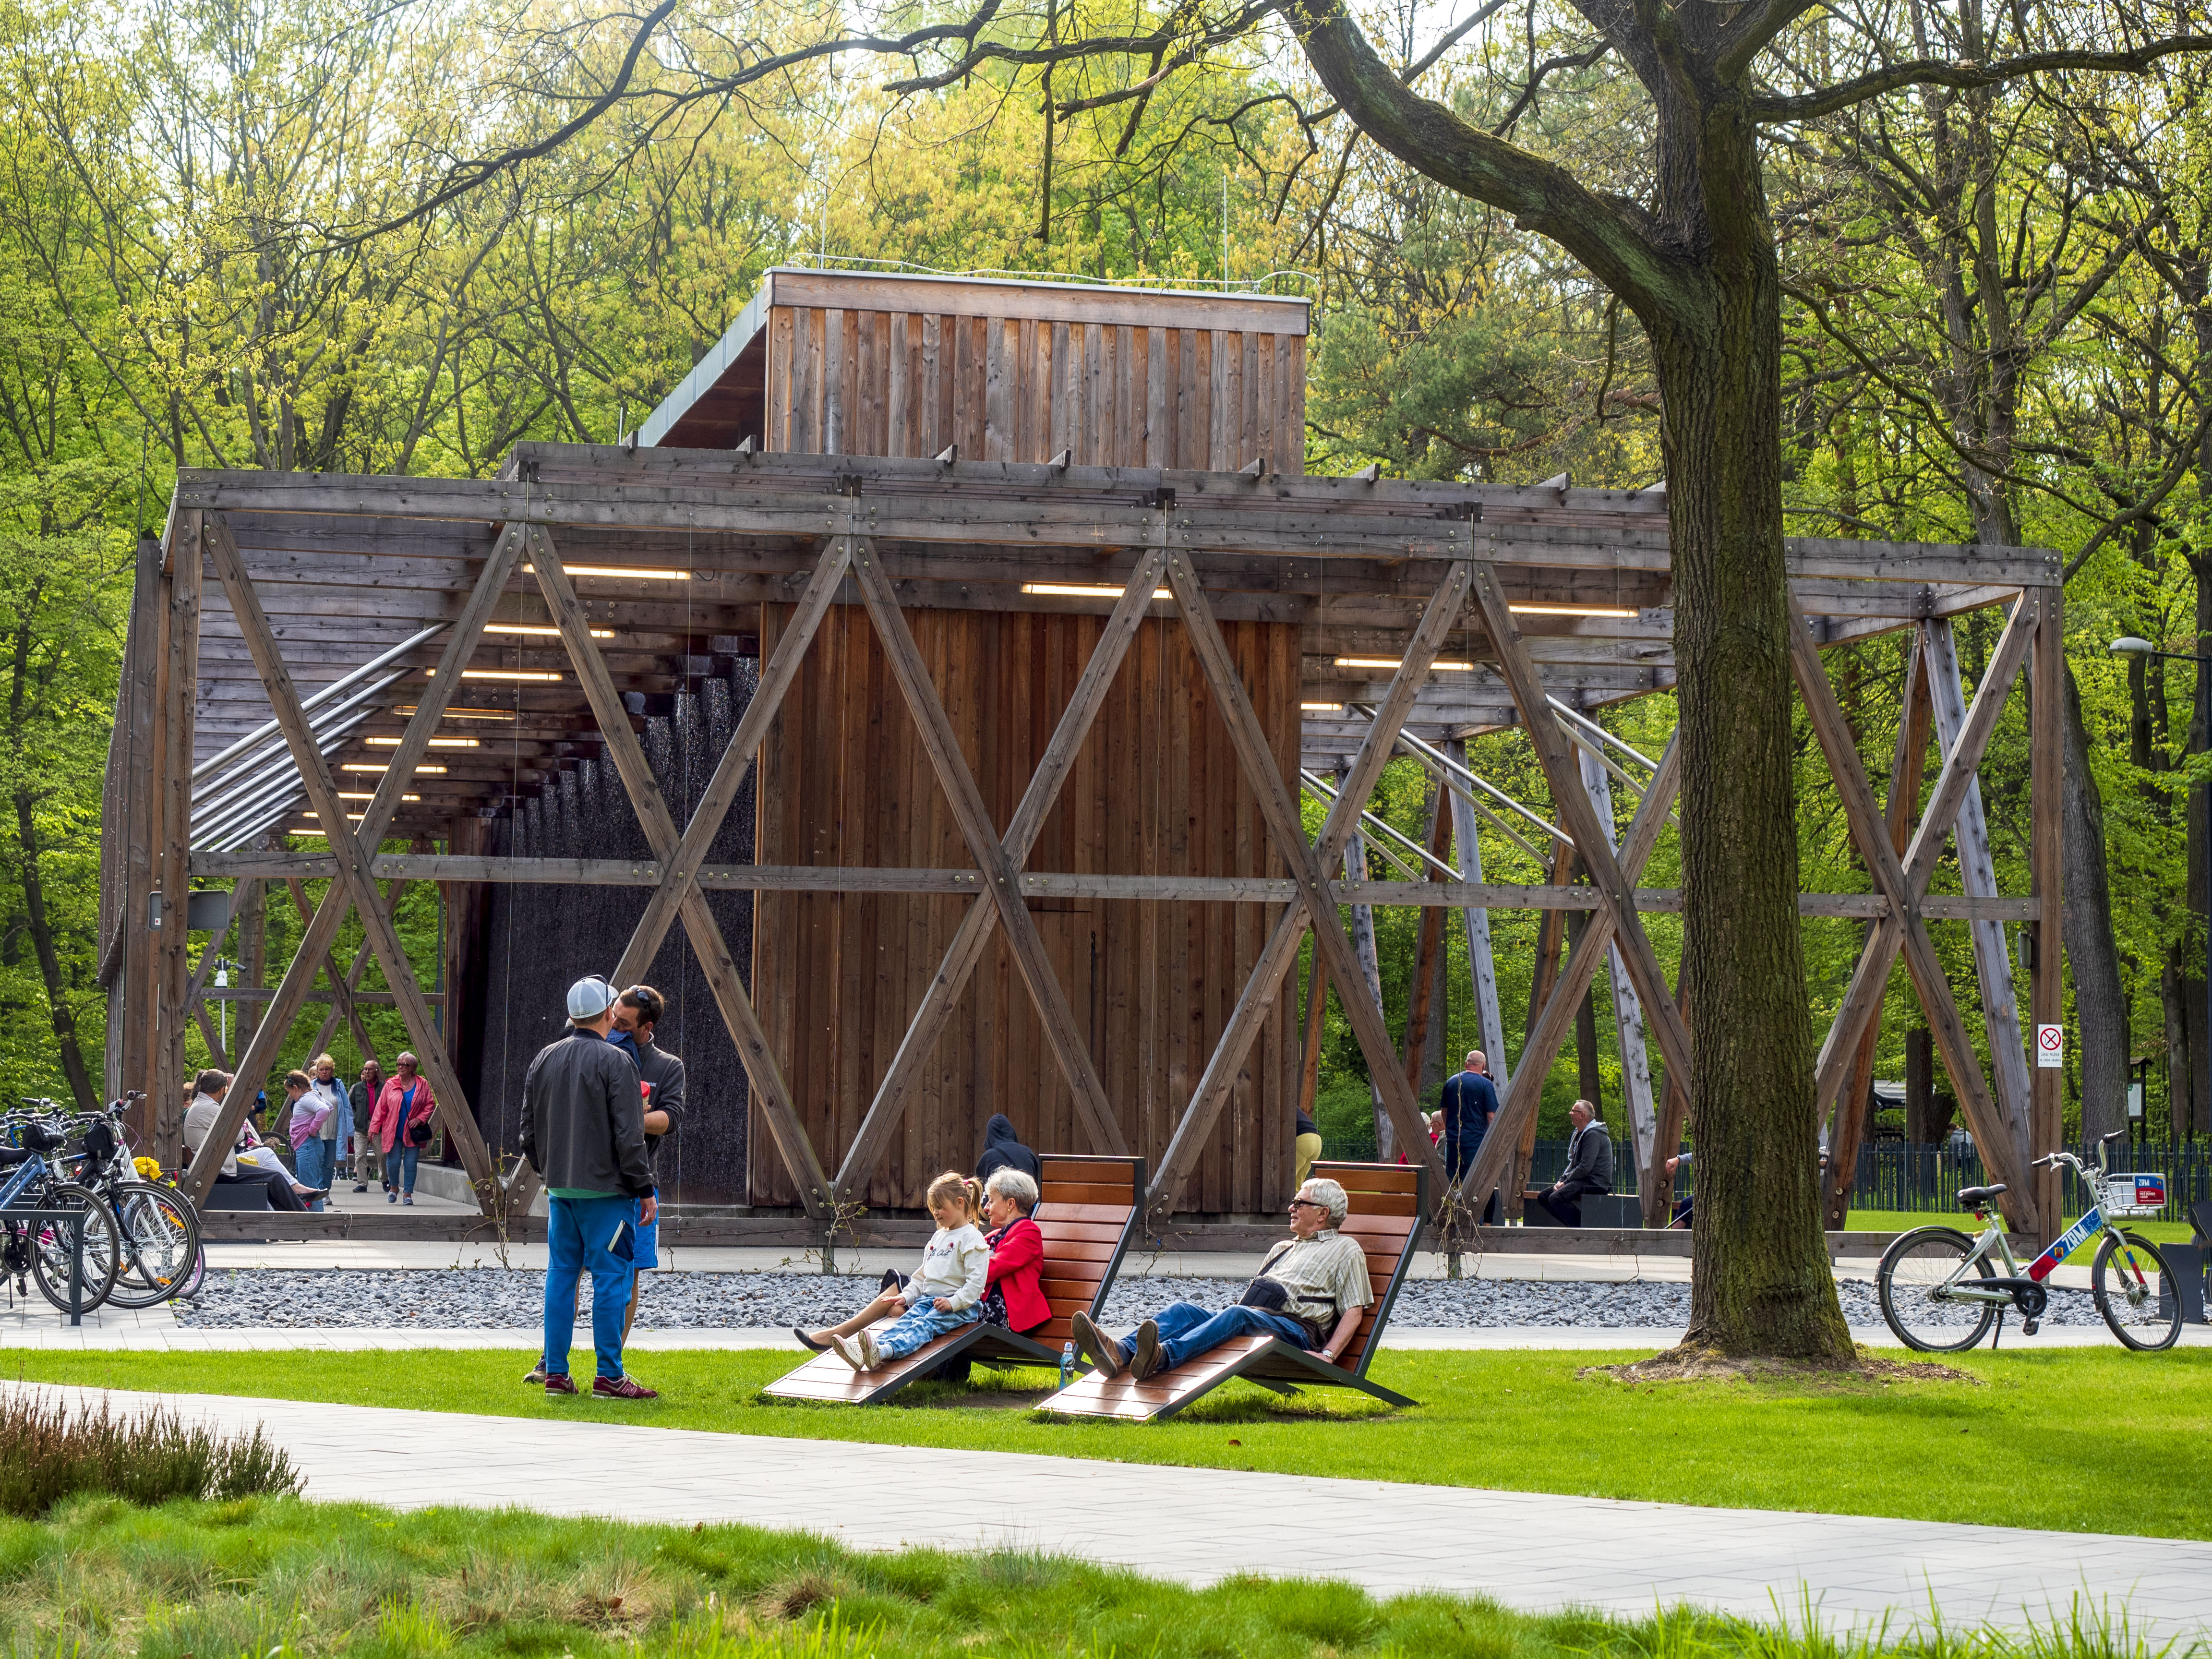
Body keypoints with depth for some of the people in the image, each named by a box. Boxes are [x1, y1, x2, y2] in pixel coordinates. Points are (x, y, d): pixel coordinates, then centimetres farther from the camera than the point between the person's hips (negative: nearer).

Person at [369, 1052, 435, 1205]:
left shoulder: (422, 1084, 2)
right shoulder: (390, 1085, 4)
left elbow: (431, 1105, 5)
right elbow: (381, 1108, 5)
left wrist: (420, 1119, -10)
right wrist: (374, 1128, 1)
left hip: (413, 1133, -1)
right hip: (393, 1132, 1)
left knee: (410, 1164, -1)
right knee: (393, 1162, -1)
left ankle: (407, 1194, 9)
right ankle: (394, 1187, 25)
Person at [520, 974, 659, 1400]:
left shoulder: (545, 1060, 9)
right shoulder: (615, 1062, -11)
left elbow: (529, 1131, 15)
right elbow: (629, 1136, -14)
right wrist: (645, 1189, -7)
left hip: (559, 1187, 6)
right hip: (606, 1188, -6)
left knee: (561, 1273, 11)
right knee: (610, 1277, -3)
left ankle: (555, 1371, 11)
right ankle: (609, 1376, -3)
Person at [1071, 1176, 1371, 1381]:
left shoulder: (1346, 1250, 15)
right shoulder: (1282, 1248, 37)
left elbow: (1353, 1311, 4)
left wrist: (1327, 1355, -11)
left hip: (1296, 1328, -7)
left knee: (1238, 1315, -38)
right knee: (1183, 1309, -20)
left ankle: (1163, 1357, -65)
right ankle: (1120, 1353, -49)